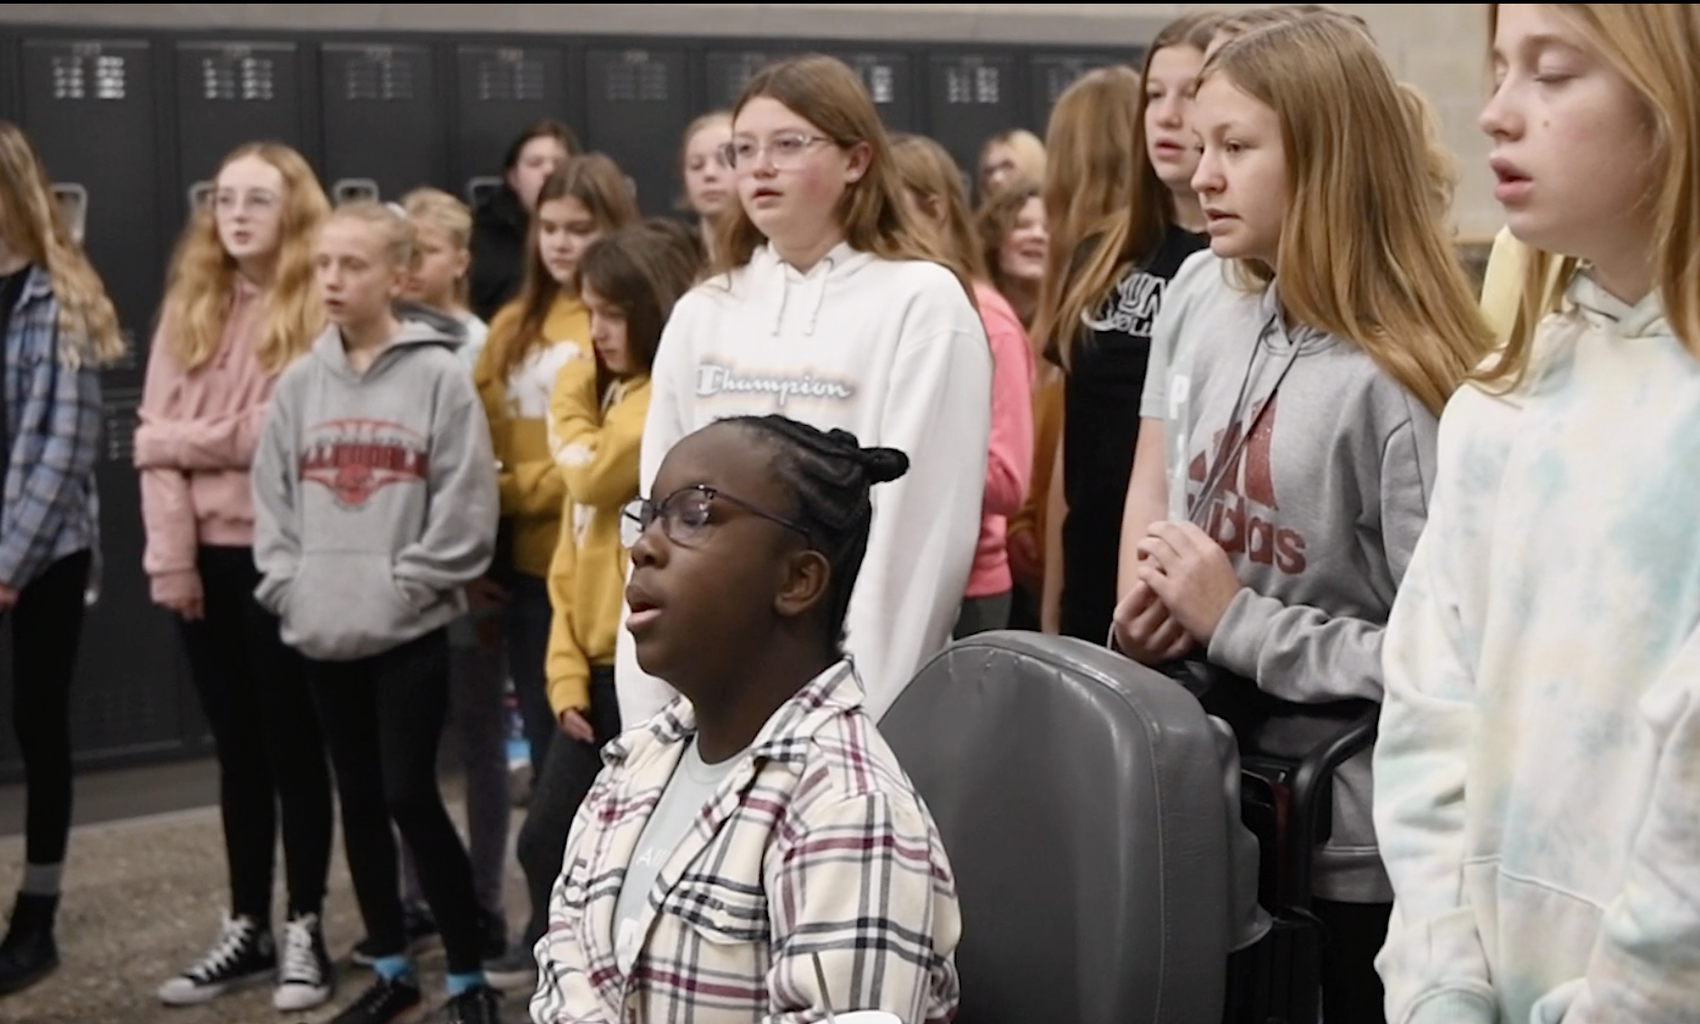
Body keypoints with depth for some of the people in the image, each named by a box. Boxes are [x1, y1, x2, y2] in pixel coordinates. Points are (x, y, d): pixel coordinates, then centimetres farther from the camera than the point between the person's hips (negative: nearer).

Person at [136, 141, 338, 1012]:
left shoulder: (319, 309, -5)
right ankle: (246, 926, 22)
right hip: (205, 554, 5)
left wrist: (185, 439, -6)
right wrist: (169, 554, -5)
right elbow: (154, 434, 4)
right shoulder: (188, 305, 11)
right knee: (236, 746, 13)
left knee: (292, 743, 4)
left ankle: (305, 929, 14)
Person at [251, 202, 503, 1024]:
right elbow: (271, 499, 11)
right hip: (322, 632, 5)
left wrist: (401, 588, -13)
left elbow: (466, 509, -10)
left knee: (411, 797, -6)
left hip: (409, 632, -5)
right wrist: (289, 585, -1)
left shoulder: (439, 376, -6)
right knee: (360, 801, 12)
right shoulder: (299, 383, 8)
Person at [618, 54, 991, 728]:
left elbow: (923, 519, -10)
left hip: (853, 682, -5)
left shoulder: (921, 301, -4)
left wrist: (875, 705, -14)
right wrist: (648, 703, 5)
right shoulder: (699, 314, 12)